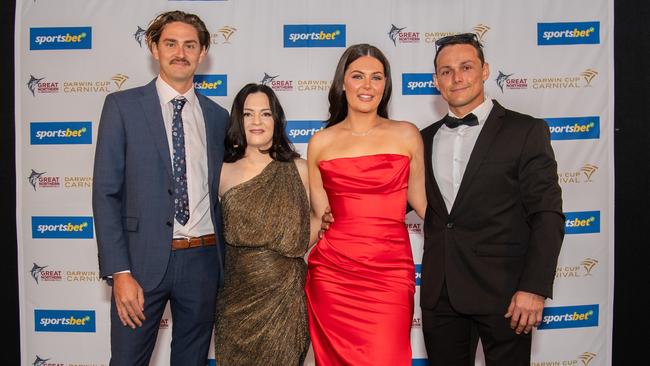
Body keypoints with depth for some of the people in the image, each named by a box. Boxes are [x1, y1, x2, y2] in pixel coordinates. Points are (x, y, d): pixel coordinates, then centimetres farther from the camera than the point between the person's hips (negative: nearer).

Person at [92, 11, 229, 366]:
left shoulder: (218, 116, 8)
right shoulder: (122, 106, -1)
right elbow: (105, 193, -5)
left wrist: (223, 261, 6)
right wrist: (119, 272, -12)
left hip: (203, 260, 3)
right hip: (144, 259, -3)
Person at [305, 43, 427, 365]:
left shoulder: (407, 135, 5)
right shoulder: (320, 143, 7)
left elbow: (419, 200, 14)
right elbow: (320, 215, 11)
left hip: (391, 271, -1)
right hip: (332, 271, 1)